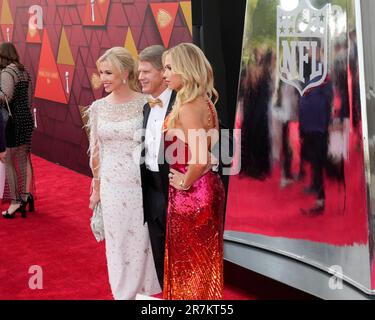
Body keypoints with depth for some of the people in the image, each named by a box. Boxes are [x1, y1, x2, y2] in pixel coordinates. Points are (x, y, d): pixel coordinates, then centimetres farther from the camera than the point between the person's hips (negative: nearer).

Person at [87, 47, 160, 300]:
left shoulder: (145, 103, -10)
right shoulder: (98, 107, 1)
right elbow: (96, 150, 9)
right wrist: (96, 189, 13)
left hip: (139, 184, -3)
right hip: (112, 186, 3)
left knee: (141, 242, 7)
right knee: (117, 244, 12)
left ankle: (142, 290, 27)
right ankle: (122, 293, 29)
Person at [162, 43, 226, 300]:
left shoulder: (187, 107, -22)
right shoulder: (204, 102, 7)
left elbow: (199, 156, -31)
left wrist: (185, 182, -16)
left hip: (191, 193, -9)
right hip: (209, 186, 9)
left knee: (188, 261, 6)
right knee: (203, 259, 19)